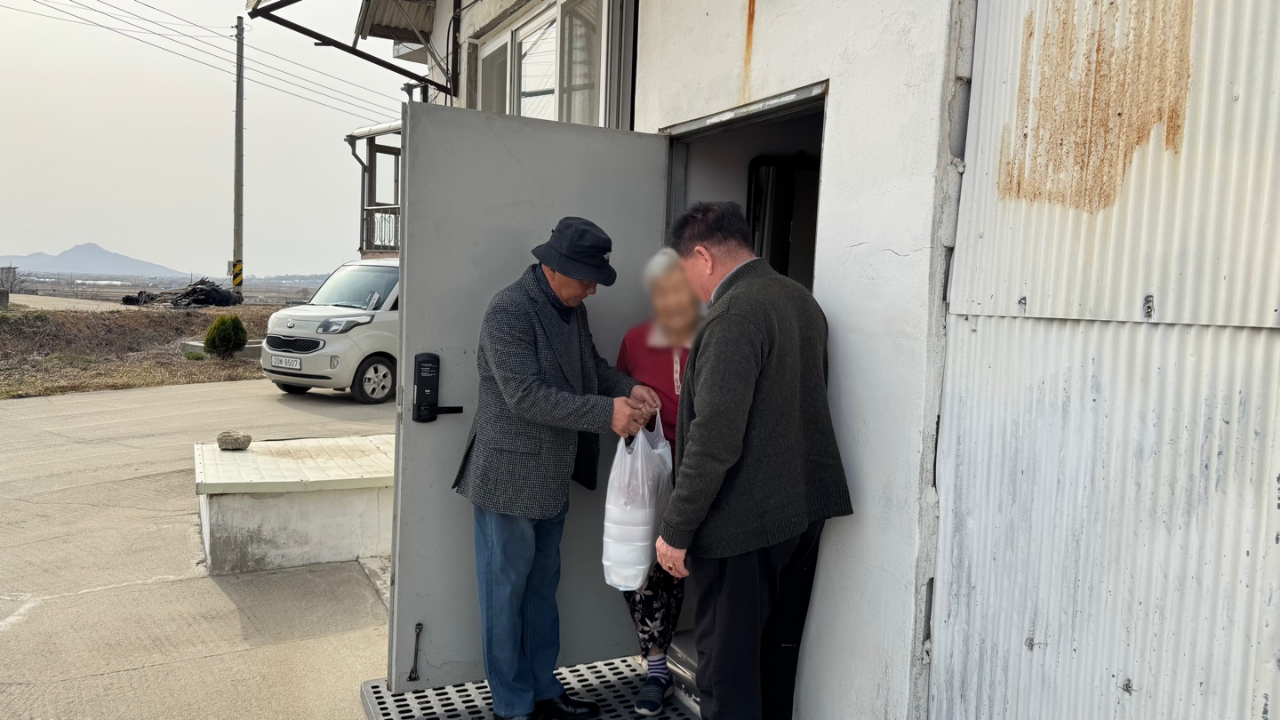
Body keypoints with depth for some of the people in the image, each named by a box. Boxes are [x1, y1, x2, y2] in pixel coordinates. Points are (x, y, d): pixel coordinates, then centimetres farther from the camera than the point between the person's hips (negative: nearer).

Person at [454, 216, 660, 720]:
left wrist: (628, 390, -4)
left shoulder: (571, 308, 7)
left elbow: (591, 364, 16)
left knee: (541, 586, 18)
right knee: (506, 591, 6)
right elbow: (525, 395, -26)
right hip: (510, 477, -8)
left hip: (552, 477, 9)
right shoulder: (508, 311, -20)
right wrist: (606, 413, -27)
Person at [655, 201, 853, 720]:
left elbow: (714, 442, -24)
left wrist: (676, 531, -16)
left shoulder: (734, 315, -20)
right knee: (779, 651, 21)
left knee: (727, 664, 5)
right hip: (804, 508, 9)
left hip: (744, 521, -9)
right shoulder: (802, 300, 8)